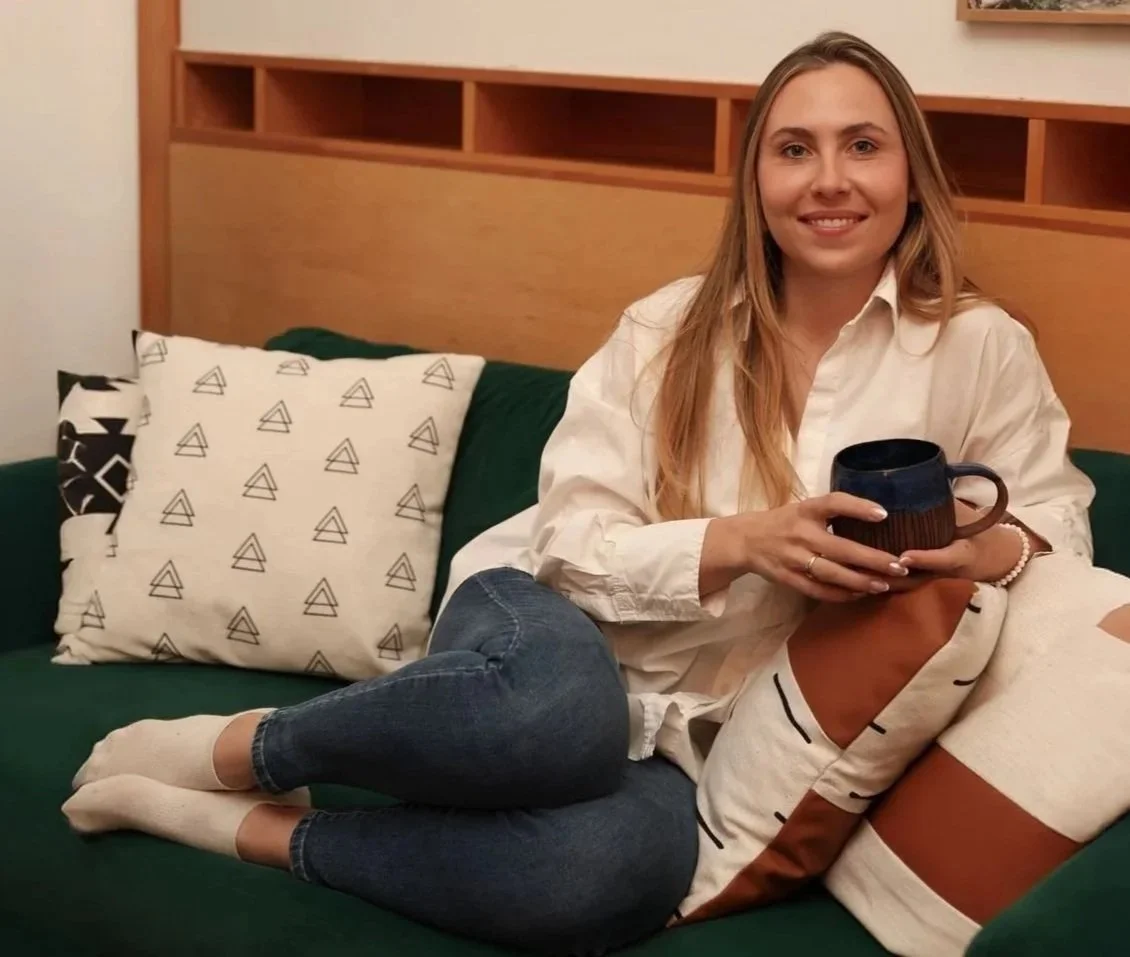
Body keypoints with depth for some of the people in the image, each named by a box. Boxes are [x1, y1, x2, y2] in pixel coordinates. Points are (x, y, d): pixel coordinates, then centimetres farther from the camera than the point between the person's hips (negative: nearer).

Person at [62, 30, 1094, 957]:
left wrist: (986, 548, -18)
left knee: (620, 867, -37)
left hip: (681, 745, 1)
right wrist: (744, 542, -25)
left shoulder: (980, 350, 0)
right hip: (550, 624, 0)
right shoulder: (667, 331, -1)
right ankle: (231, 746, -13)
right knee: (555, 705, -41)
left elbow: (1057, 519, 7)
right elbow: (572, 544, -6)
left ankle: (261, 828, -16)